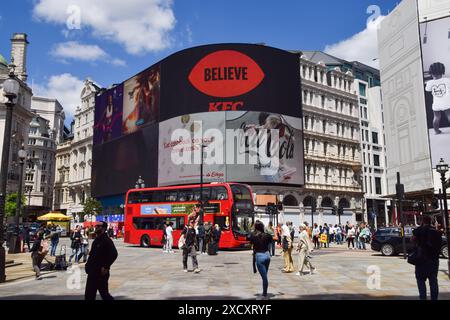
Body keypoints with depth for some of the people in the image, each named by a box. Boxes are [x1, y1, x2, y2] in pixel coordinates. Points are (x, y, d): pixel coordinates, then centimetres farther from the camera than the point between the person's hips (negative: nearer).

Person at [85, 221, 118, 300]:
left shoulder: (107, 240, -14)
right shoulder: (96, 240, 14)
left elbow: (114, 254, -24)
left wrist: (106, 267, -23)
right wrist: (88, 265, 11)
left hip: (101, 273, -9)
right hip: (92, 272, 9)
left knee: (104, 293, 0)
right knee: (89, 295, 11)